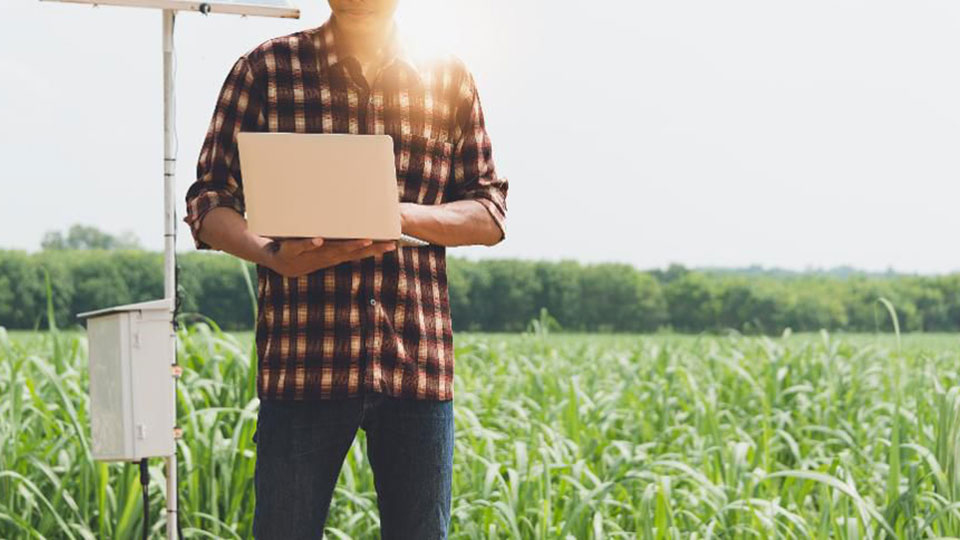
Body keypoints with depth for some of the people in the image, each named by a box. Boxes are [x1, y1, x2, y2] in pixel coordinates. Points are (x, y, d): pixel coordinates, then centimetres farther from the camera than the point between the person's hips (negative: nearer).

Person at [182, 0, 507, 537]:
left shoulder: (449, 79, 10)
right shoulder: (266, 69, 4)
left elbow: (490, 214, 10)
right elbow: (208, 203, 4)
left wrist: (405, 215, -11)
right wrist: (271, 255, -18)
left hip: (418, 359, 2)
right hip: (305, 359, -2)